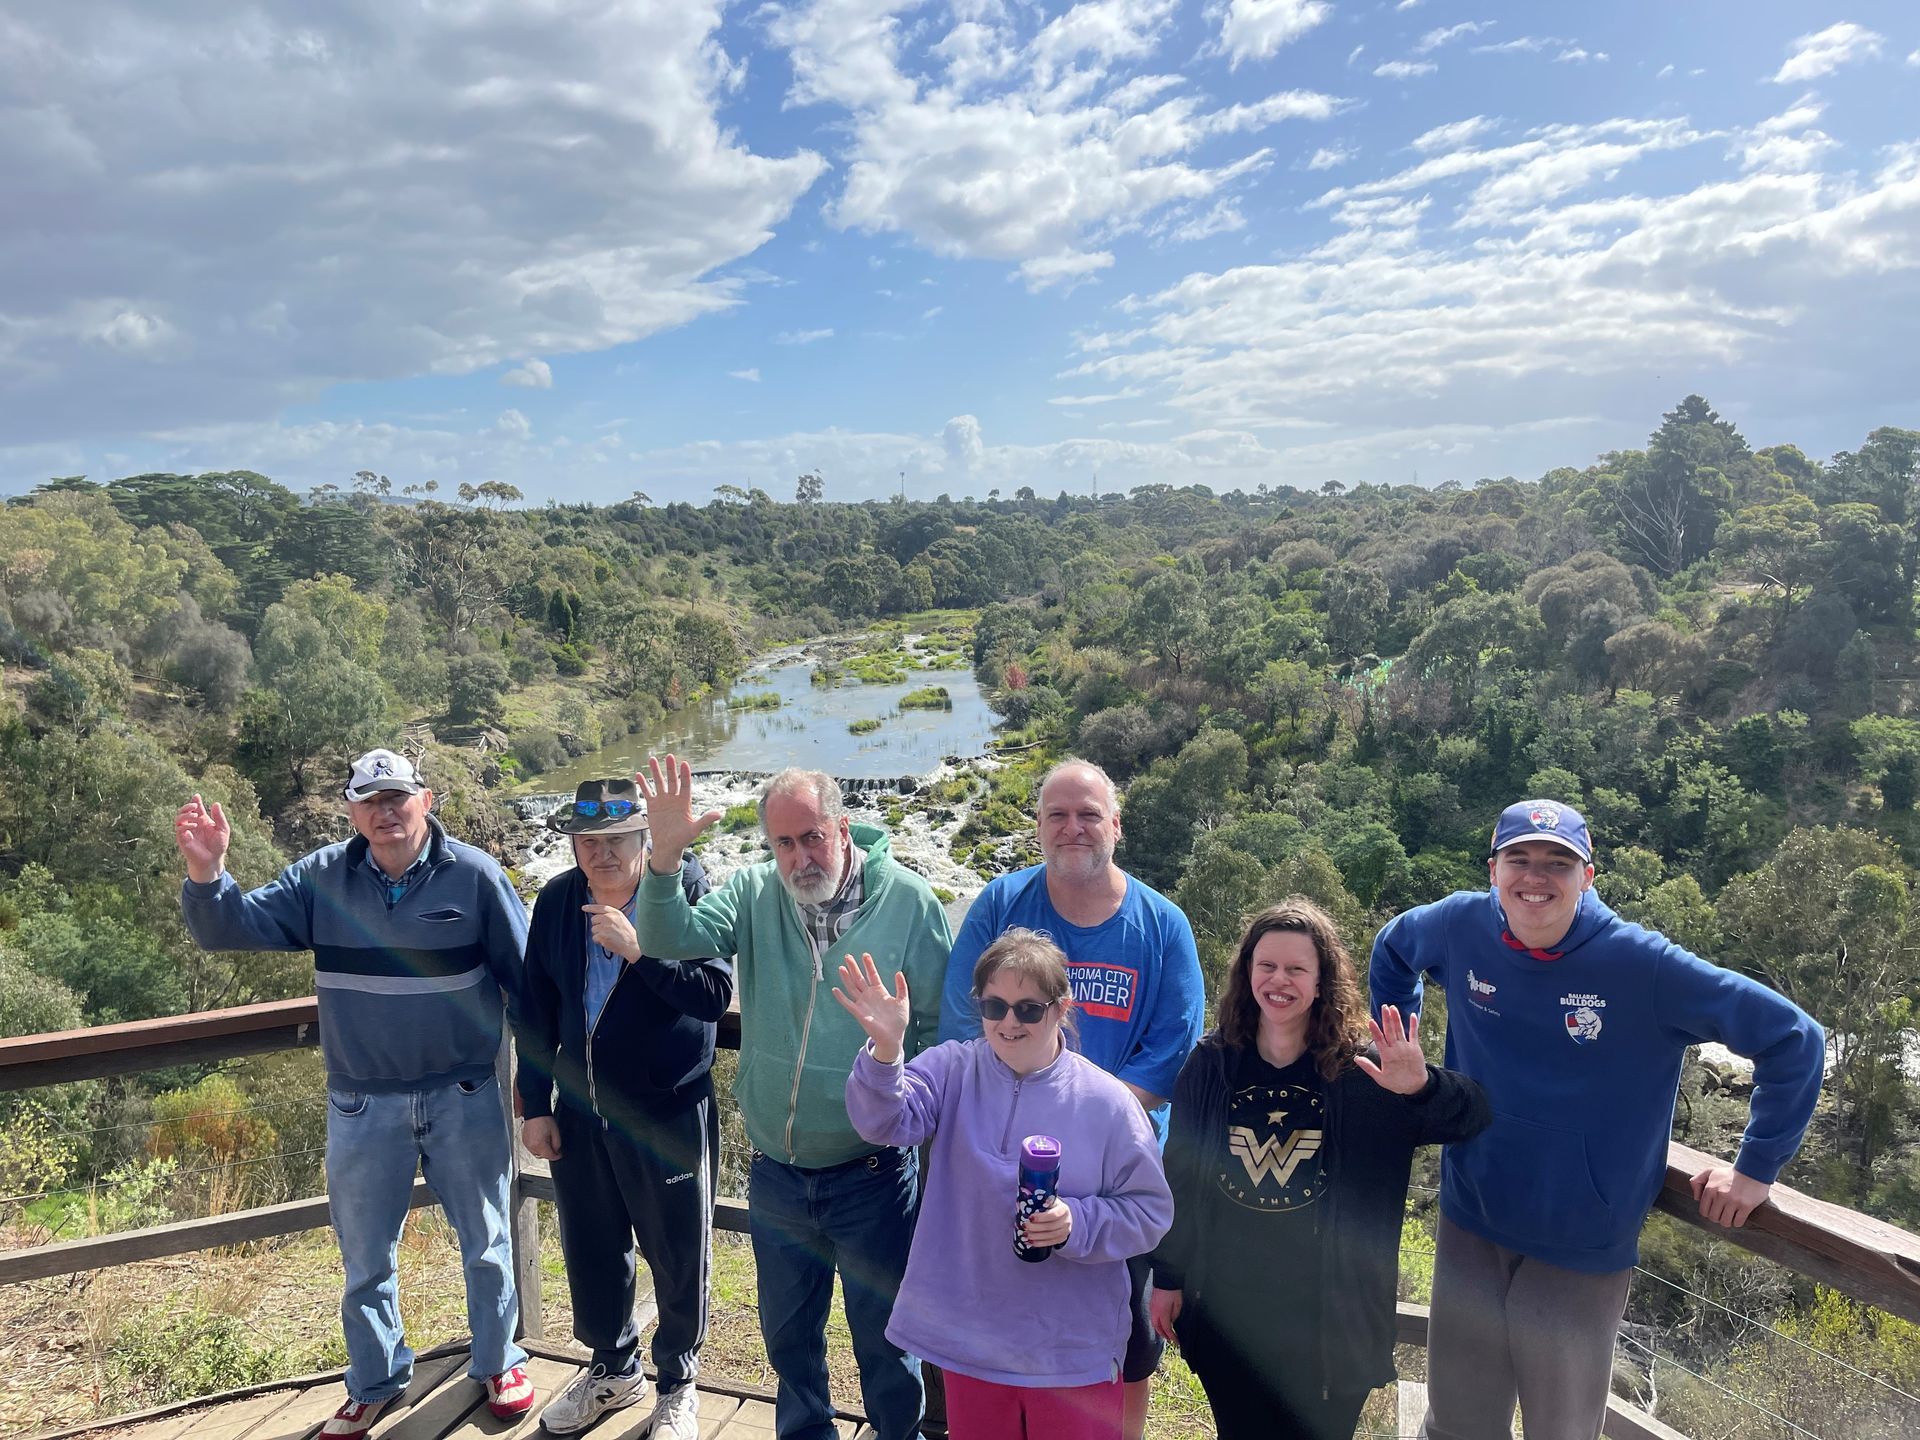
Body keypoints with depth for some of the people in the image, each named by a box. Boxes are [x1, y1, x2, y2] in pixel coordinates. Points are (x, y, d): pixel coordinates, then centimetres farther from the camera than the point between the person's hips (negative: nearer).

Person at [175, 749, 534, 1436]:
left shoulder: (475, 875, -11)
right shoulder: (321, 879, -3)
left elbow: (526, 981, -5)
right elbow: (233, 927, -6)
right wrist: (206, 874, -27)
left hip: (464, 1097, -2)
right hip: (362, 1105, 2)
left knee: (486, 1244, 16)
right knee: (365, 1258, 18)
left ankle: (498, 1362, 39)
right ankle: (373, 1384, 42)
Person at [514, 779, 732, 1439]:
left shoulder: (686, 887, -16)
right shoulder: (557, 900, -1)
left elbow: (715, 993, -23)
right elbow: (537, 1008, 6)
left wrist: (636, 949, -32)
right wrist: (534, 1105, 7)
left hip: (669, 1114, -4)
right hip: (580, 1113, 5)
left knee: (679, 1258, 11)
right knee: (591, 1252, 20)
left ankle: (677, 1383, 35)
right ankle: (613, 1368, 45)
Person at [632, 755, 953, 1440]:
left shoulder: (909, 901, -13)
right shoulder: (753, 894, -6)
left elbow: (941, 1024, -7)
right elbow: (670, 940, -21)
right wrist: (666, 857, -36)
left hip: (872, 1172, -3)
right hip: (776, 1172, 3)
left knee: (884, 1331, 17)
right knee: (787, 1329, 23)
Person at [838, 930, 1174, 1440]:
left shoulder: (1107, 1102, -11)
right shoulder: (952, 1071, -6)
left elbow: (1150, 1211, -5)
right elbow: (888, 1122, -24)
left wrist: (1078, 1224, -22)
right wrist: (886, 1048, -43)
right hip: (968, 1337, 2)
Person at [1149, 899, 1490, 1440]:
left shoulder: (1362, 1071, -10)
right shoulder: (1211, 1065, -4)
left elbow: (1474, 1116, -14)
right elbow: (1179, 1177, 3)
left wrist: (1422, 1087, -35)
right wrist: (1167, 1277, 5)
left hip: (1331, 1318, -2)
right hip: (1225, 1311, 2)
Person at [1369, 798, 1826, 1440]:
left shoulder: (1642, 964, -20)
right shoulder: (1460, 927, -10)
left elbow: (1793, 1039, -13)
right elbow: (1392, 949, 13)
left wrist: (1755, 1167, -9)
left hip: (1583, 1248, -2)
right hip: (1470, 1227, 3)